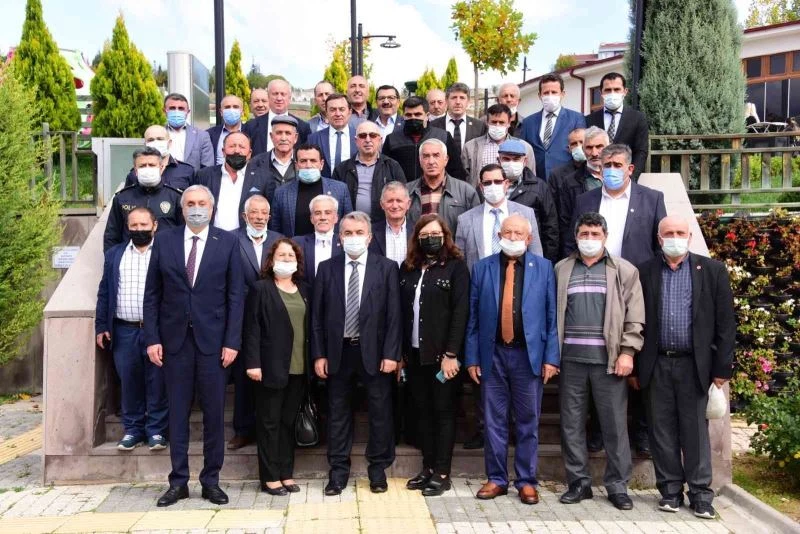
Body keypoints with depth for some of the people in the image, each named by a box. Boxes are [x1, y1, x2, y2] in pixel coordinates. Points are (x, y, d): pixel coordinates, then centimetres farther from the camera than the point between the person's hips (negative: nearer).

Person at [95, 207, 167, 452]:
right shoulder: (114, 254, 11)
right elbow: (104, 293, 12)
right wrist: (101, 327, 5)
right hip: (124, 331, 3)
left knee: (157, 383, 3)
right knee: (129, 382, 8)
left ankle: (156, 430, 12)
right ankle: (133, 429, 19)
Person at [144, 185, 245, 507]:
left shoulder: (228, 242, 2)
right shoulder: (164, 241, 6)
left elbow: (236, 296, -1)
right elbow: (152, 294, 5)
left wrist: (232, 341, -7)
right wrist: (152, 338, -2)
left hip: (213, 340, -1)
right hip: (174, 339, 1)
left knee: (214, 413, 5)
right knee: (178, 413, 7)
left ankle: (211, 481, 16)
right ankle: (178, 482, 17)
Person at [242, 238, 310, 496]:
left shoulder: (304, 290, 13)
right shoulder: (261, 288, -2)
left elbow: (309, 327, 13)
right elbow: (251, 329, -7)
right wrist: (253, 362, -15)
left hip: (298, 368, 5)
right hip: (271, 366, -5)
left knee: (289, 422, 10)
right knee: (270, 422, 3)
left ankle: (286, 474, 18)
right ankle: (269, 477, 10)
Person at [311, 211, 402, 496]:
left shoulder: (387, 268, -1)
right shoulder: (326, 268, 4)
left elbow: (393, 314, -4)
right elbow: (317, 315, 4)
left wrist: (391, 353, -10)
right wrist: (319, 354, -1)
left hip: (374, 351, -1)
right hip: (338, 351, 2)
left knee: (380, 412, 7)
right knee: (338, 413, 10)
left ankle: (378, 470, 22)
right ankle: (338, 470, 21)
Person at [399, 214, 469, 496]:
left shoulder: (455, 266, -4)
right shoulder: (408, 268, 10)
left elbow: (460, 311, -10)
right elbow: (402, 311, 8)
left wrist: (451, 354, -15)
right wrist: (400, 351, 3)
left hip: (443, 354, -5)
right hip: (414, 354, 5)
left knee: (443, 411, 3)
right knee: (423, 411, 10)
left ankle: (442, 473, 10)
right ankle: (427, 468, 20)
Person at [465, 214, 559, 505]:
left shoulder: (544, 268, 3)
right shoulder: (482, 268, 5)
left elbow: (552, 316, 1)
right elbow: (473, 317, 5)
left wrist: (551, 357, -5)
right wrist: (471, 358, 1)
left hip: (529, 354, -1)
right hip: (492, 354, 1)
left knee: (528, 422, 7)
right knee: (494, 421, 8)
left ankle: (526, 481, 20)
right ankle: (496, 479, 21)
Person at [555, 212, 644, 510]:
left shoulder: (624, 270, 5)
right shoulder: (561, 270, 11)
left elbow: (635, 317, 1)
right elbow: (553, 312, 8)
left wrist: (627, 352, -8)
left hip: (609, 359, -2)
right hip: (571, 359, 2)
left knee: (615, 424, 3)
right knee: (571, 424, 6)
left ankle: (617, 486, 14)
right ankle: (578, 482, 18)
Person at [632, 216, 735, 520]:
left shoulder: (712, 270, 3)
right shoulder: (644, 273, 5)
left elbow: (725, 322, 1)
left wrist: (722, 368, -3)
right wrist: (633, 368, 2)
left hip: (694, 364, -1)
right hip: (656, 365, 1)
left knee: (695, 431, 4)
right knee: (662, 431, 7)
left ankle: (700, 494, 14)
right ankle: (670, 490, 18)